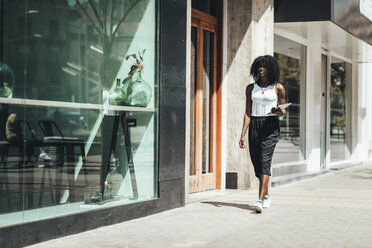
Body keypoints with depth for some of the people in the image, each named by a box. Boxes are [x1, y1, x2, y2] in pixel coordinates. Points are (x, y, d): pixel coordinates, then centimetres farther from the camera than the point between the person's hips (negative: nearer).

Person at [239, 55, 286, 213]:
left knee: (265, 160, -17)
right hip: (254, 125, 4)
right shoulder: (251, 88, 10)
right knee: (256, 161, 7)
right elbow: (248, 113, 8)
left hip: (270, 125, -4)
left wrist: (279, 112, -16)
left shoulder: (278, 88, 3)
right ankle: (266, 196, 28)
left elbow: (284, 111, 9)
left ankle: (260, 200, -25)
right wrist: (243, 134, 1)